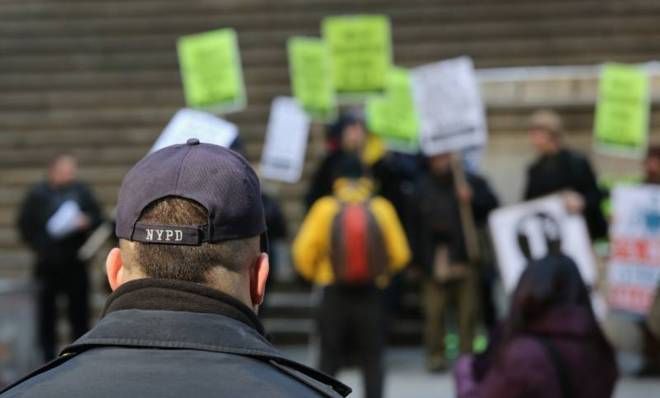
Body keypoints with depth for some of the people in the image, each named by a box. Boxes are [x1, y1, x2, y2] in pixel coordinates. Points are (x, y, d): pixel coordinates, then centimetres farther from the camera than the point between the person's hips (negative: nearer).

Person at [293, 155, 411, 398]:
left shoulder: (325, 208, -5)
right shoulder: (381, 208, -4)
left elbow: (303, 252, -8)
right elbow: (400, 255, -4)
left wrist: (315, 275, 11)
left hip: (334, 295, 0)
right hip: (371, 295, 0)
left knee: (329, 361, 9)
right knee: (372, 361, 10)